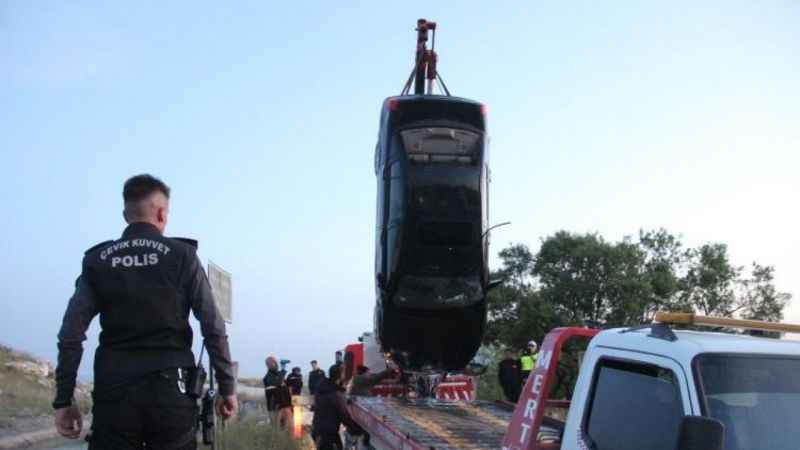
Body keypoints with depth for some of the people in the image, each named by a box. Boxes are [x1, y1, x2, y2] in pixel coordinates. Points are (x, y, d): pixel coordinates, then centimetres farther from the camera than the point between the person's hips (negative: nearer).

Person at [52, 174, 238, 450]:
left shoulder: (97, 261, 8)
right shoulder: (182, 256, 3)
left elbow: (70, 335, 2)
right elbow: (214, 328, -2)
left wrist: (63, 399, 6)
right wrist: (227, 387, 5)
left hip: (114, 391, 2)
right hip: (170, 391, -1)